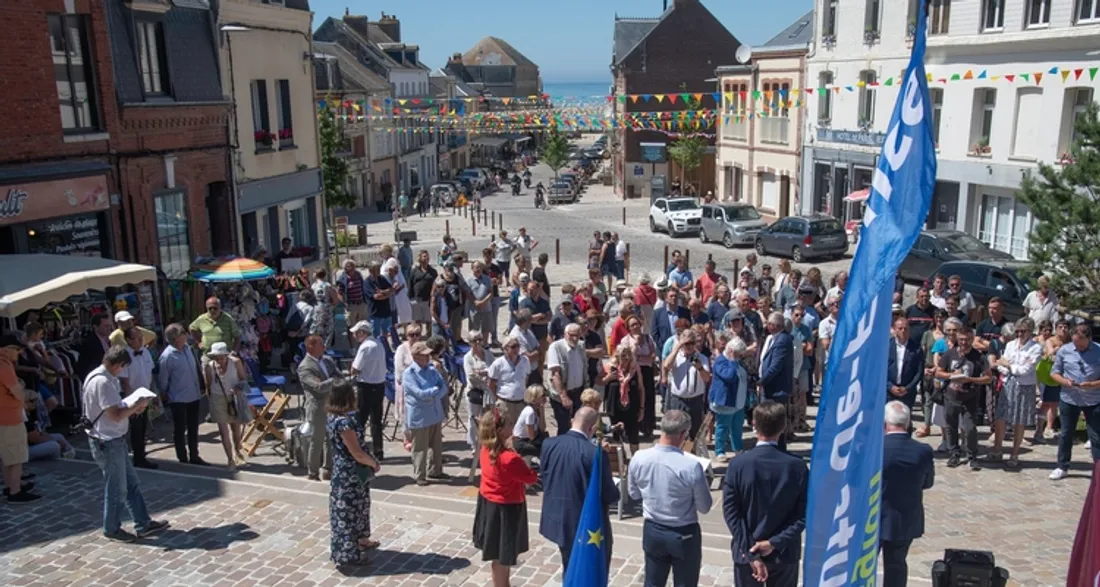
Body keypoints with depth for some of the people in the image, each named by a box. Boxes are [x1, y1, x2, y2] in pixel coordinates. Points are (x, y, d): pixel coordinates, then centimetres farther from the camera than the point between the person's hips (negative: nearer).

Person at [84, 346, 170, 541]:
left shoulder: (103, 378, 8)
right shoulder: (103, 382, -24)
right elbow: (116, 415, -27)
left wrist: (132, 407, 4)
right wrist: (137, 406, -13)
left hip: (115, 440, 10)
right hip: (108, 442, -10)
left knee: (131, 482, 15)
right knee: (117, 488, 6)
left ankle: (143, 524, 22)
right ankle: (112, 529, 23)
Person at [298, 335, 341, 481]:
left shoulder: (328, 360, 9)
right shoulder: (304, 367, -14)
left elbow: (339, 378, 3)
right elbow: (318, 387, -24)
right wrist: (333, 381, -11)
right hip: (317, 410, -7)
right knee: (316, 442, 4)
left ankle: (328, 469, 30)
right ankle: (312, 473, 18)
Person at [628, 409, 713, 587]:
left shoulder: (638, 458, -13)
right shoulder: (691, 466, -26)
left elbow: (634, 493, 4)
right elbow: (705, 507, -12)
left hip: (652, 531, 4)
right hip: (684, 535, -3)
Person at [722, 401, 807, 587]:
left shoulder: (738, 464, -15)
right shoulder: (798, 466, -12)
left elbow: (730, 512, -14)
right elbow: (803, 515, -12)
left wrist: (751, 554, -13)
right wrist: (775, 542, -13)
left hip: (747, 552, -1)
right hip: (785, 553, 1)